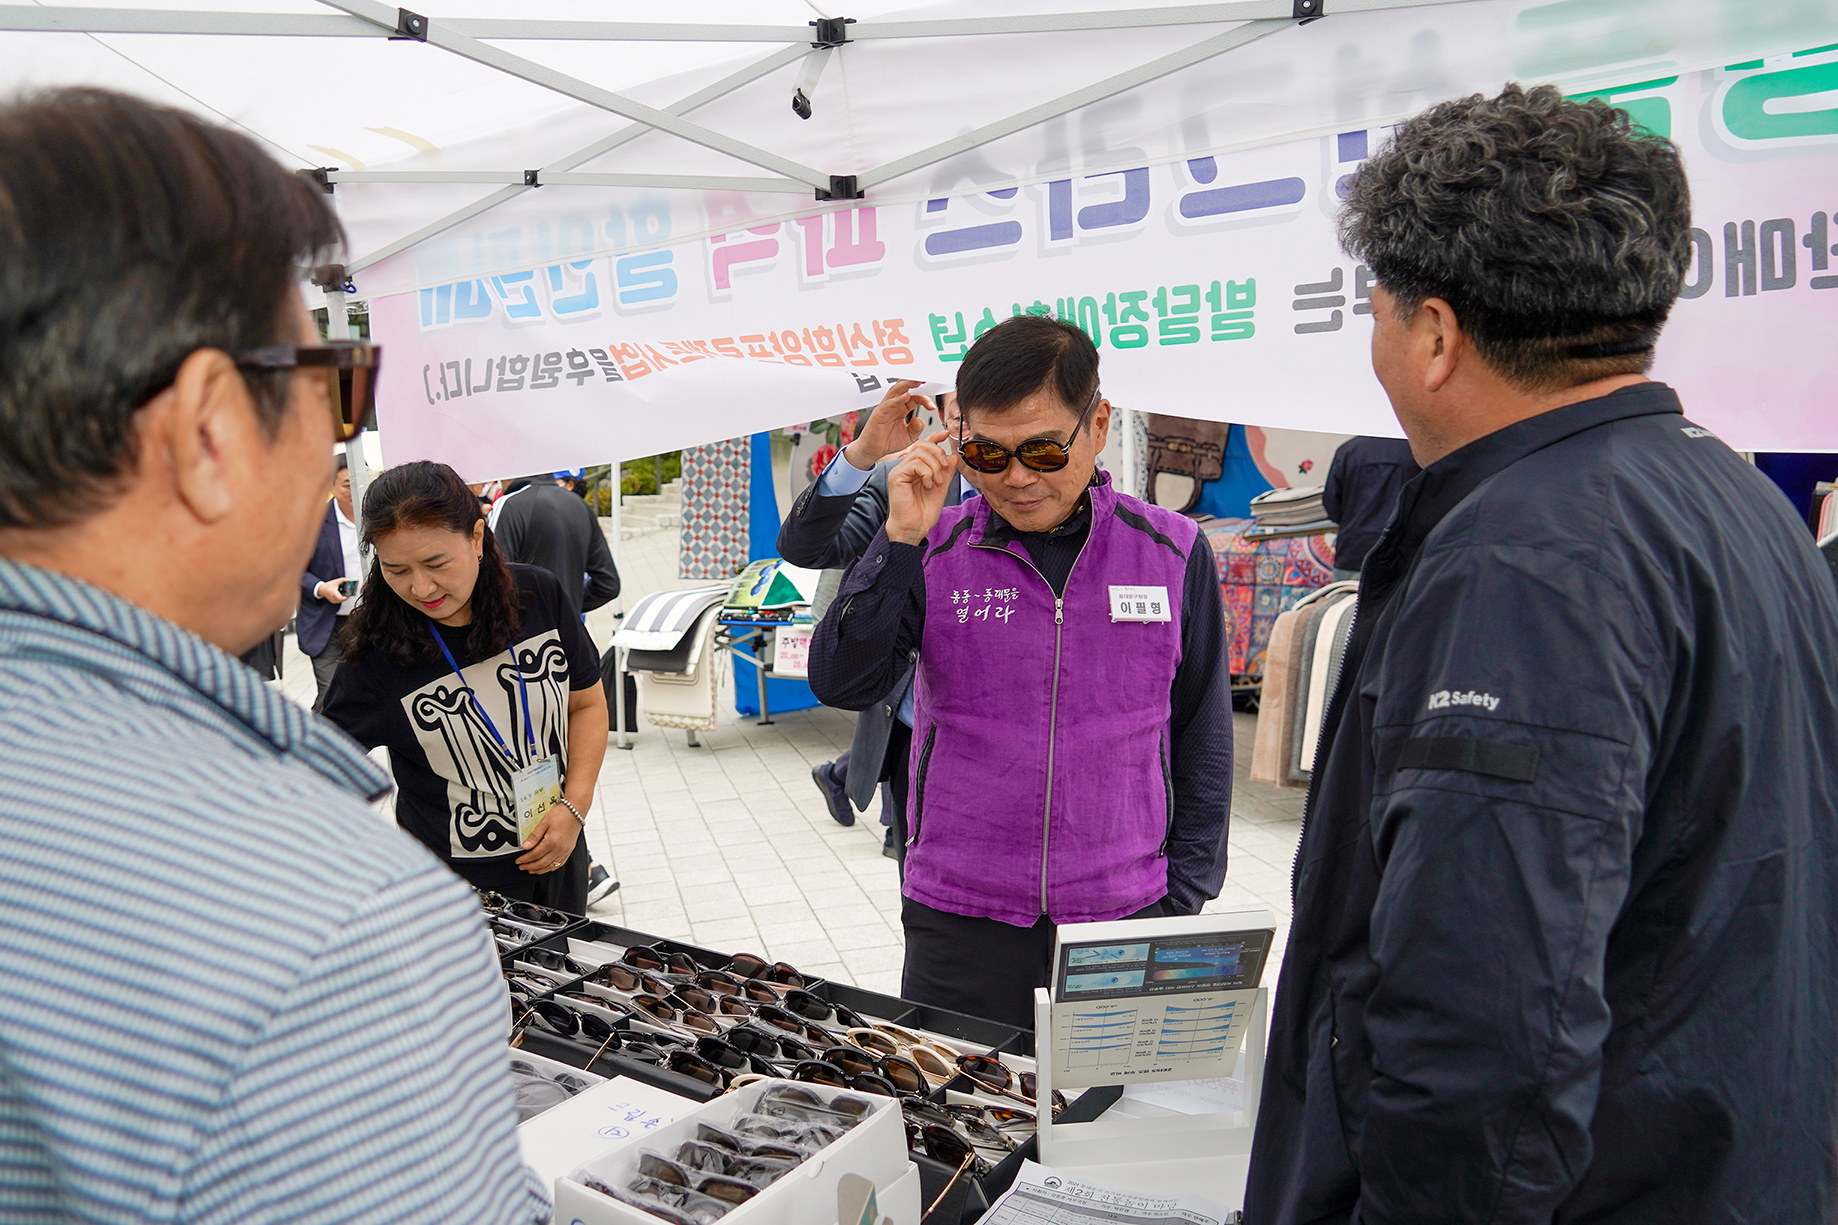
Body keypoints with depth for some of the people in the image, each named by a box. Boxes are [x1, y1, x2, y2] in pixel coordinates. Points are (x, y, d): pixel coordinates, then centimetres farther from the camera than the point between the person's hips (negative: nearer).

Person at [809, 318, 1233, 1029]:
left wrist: (1184, 901, 4)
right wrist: (900, 539, -18)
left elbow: (1203, 739, 6)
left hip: (1125, 920, 1)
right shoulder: (936, 551, -1)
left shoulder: (1172, 552, 0)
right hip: (960, 924, 0)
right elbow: (839, 683, -9)